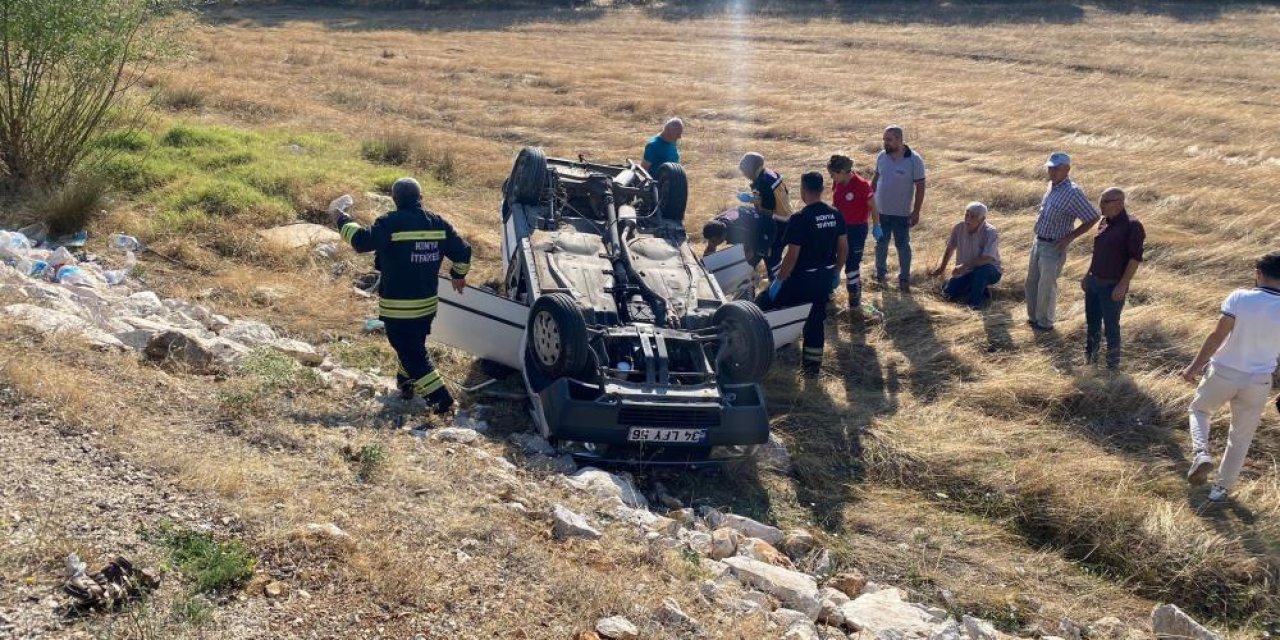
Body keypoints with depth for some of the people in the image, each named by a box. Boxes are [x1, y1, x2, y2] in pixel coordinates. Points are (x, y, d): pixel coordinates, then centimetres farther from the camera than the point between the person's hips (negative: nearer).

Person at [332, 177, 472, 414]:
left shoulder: (391, 223, -17)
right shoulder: (438, 223, 2)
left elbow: (362, 241, -17)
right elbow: (462, 252, 7)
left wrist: (343, 222, 0)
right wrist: (459, 275, 26)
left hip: (398, 306, -6)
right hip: (428, 303, 6)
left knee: (412, 353, 0)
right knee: (413, 345, 27)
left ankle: (440, 398, -5)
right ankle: (406, 382, 45)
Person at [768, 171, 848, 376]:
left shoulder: (800, 219, -20)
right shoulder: (836, 215, 0)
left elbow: (792, 256, -20)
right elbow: (843, 247, 6)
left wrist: (778, 281, -11)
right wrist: (836, 272, 20)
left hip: (803, 278, -6)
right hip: (825, 277, 6)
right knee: (817, 317, 17)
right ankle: (812, 363, 23)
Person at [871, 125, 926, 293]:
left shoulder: (914, 160, -15)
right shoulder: (882, 156, -2)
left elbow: (920, 186, -11)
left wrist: (916, 212, -13)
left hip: (902, 212, -4)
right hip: (881, 210, 4)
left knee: (902, 245, 6)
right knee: (881, 243, 14)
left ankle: (904, 279, 16)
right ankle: (880, 275, 30)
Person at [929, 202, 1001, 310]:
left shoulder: (990, 232, -22)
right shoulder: (958, 228, -8)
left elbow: (987, 259, -32)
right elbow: (950, 248, 10)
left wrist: (964, 266, -37)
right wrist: (942, 268, 15)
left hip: (989, 272, -5)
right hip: (966, 273, 5)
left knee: (982, 269, -39)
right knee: (947, 293, -11)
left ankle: (976, 301, -20)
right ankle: (980, 291, 12)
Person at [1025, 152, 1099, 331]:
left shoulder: (1073, 193, -21)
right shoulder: (1052, 186, 4)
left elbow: (1092, 218, -17)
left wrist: (1069, 237, -15)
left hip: (1054, 248, -8)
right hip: (1038, 242, 8)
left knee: (1046, 286, 4)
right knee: (1032, 282, 17)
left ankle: (1045, 322, 20)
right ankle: (1033, 317, 33)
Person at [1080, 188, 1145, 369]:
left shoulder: (1132, 226, -16)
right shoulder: (1105, 221, 7)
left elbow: (1135, 258, -17)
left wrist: (1122, 286, -20)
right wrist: (1087, 275, 18)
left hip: (1112, 286, -7)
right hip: (1093, 281, 7)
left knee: (1111, 325, 2)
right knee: (1092, 322, 18)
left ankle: (1112, 365, 16)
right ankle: (1090, 357, 34)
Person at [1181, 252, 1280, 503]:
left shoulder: (1239, 297, -14)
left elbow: (1217, 336, -15)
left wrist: (1195, 366, -4)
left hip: (1223, 374, -1)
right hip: (1258, 383, 1)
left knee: (1199, 409, 27)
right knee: (1240, 438, 19)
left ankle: (1201, 453, 2)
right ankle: (1222, 488, 27)